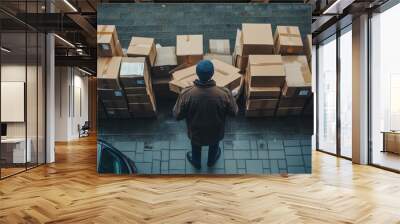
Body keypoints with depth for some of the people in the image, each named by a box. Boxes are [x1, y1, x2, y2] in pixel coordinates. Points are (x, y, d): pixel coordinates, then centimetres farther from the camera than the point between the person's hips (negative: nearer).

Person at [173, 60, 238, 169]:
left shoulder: (186, 94, -32)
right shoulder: (224, 93, -31)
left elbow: (177, 115, -17)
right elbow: (234, 112, -13)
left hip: (196, 132, 0)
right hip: (216, 131, 0)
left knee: (196, 147, 35)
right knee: (214, 145, 36)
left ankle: (196, 162, 63)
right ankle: (211, 161, 64)